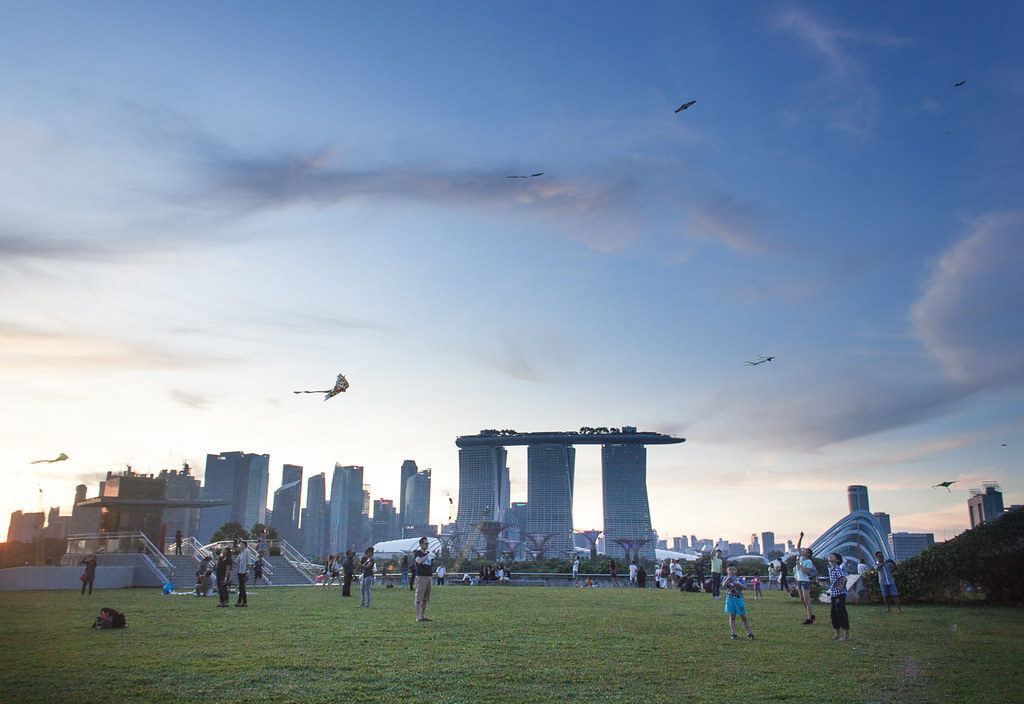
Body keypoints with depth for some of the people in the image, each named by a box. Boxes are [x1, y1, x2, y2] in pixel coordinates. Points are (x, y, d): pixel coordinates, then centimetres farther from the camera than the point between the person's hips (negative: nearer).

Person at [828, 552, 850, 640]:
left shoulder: (837, 568, -16)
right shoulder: (830, 568, 11)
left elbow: (844, 578, -29)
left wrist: (842, 587, -18)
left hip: (839, 594, -9)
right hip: (833, 594, 9)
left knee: (841, 614, -4)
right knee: (834, 614, 12)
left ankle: (846, 635, 4)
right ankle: (837, 634, 21)